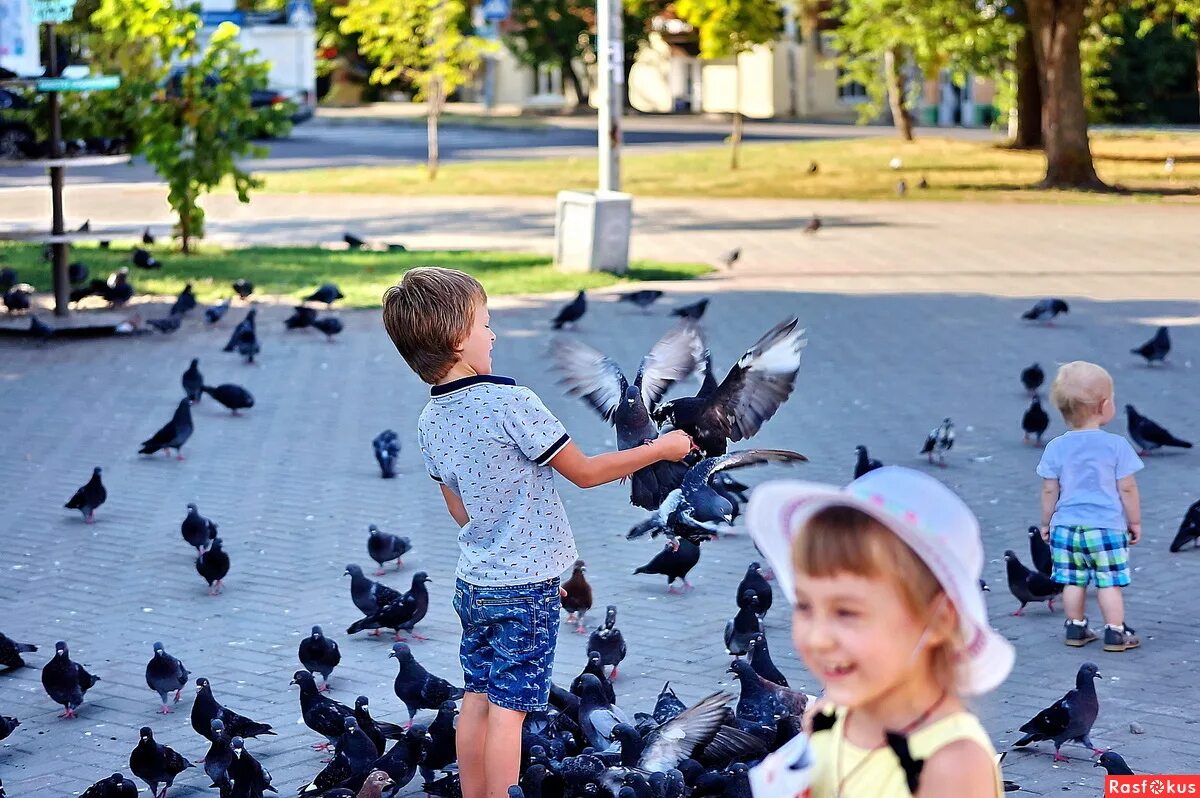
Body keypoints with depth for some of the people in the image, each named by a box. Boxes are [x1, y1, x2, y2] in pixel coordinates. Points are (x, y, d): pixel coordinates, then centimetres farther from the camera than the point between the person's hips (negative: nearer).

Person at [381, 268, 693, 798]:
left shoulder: (431, 421, 2)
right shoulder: (512, 403, -20)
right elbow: (584, 473, -11)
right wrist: (661, 449, 0)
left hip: (473, 580, 7)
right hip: (526, 586, -7)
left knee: (477, 700, 13)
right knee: (507, 710, -2)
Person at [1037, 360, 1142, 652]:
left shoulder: (1056, 448, -3)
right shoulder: (1116, 445, -11)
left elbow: (1049, 490, 1)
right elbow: (1127, 488, -7)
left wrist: (1046, 522, 14)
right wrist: (1135, 521, 6)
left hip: (1066, 526, 3)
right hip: (1107, 527, -3)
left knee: (1074, 581, 13)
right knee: (1110, 583, 3)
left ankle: (1076, 628, 20)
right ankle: (1115, 633, 5)